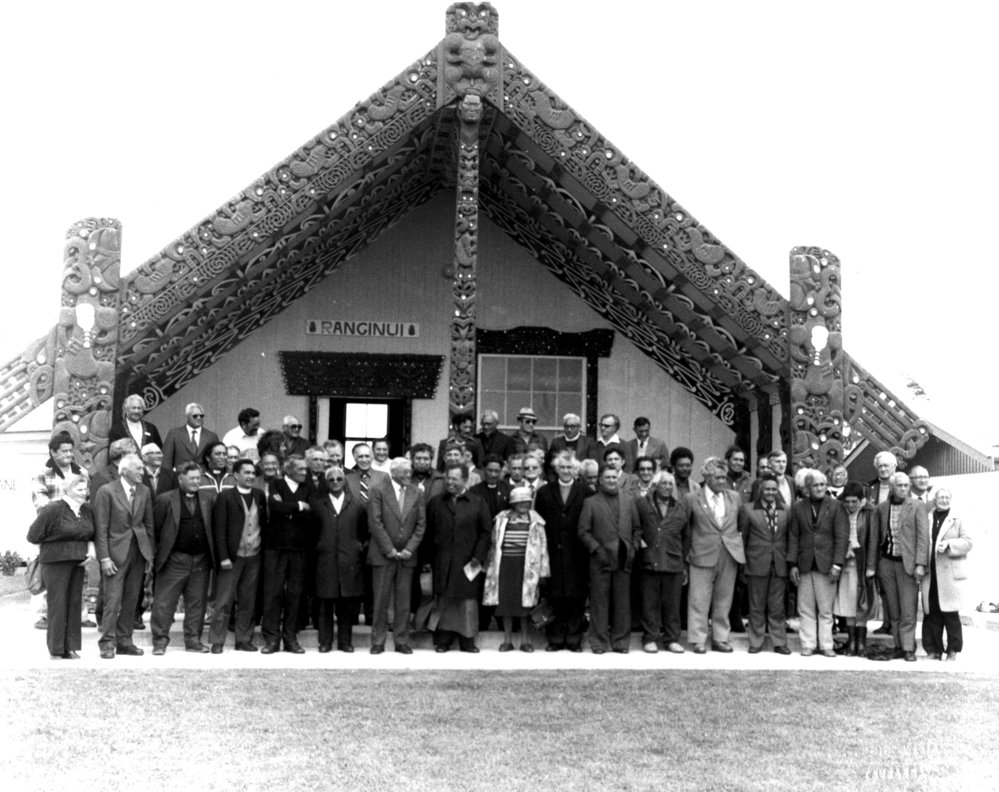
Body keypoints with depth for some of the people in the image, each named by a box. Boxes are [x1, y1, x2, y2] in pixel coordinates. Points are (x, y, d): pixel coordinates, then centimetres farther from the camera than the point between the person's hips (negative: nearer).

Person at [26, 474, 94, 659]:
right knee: (57, 604, -2)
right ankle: (56, 650, 7)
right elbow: (33, 536, -10)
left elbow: (90, 535, 20)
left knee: (75, 603, 7)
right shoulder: (52, 509, -13)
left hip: (77, 561, 6)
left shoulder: (87, 510, 7)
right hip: (55, 561, -6)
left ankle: (71, 647, 14)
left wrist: (89, 552, 3)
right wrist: (56, 544, -6)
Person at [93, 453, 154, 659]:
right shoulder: (106, 491, -7)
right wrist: (104, 557, -13)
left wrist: (150, 553, 9)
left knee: (132, 599, 7)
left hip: (138, 552, 5)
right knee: (113, 600, -6)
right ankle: (107, 643, 1)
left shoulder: (144, 492, 8)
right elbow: (101, 528, -8)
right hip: (116, 552, -5)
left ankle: (124, 641, 16)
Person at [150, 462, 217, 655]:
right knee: (164, 603, 0)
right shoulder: (165, 500, -1)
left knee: (197, 603, 8)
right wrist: (156, 554, -4)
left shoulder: (209, 498, 9)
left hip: (201, 560, 3)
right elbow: (154, 529, -1)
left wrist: (214, 554, 4)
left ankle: (193, 640, 18)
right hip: (174, 560, -3)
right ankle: (160, 641, 9)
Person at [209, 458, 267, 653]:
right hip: (232, 556, -4)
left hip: (254, 557, 4)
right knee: (224, 601, 0)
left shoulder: (260, 495, 10)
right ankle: (217, 642, 6)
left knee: (248, 602, 8)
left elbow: (264, 523, 12)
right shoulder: (225, 497, -3)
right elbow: (219, 529, -6)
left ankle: (244, 640, 16)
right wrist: (223, 557, -12)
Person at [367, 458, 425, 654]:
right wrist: (389, 549, -10)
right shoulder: (379, 491, -3)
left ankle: (402, 641, 13)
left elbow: (421, 524, 5)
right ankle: (378, 642, 10)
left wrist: (409, 549, -5)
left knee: (404, 601, 5)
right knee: (380, 600, 2)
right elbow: (375, 523, -7)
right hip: (383, 555, -3)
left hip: (407, 555, 3)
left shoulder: (416, 493, 7)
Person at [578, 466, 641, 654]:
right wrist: (597, 550, -10)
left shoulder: (628, 500, 12)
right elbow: (583, 531, -1)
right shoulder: (590, 502, 3)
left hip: (624, 560, 3)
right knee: (599, 602, 0)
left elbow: (637, 528, 14)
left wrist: (633, 548, 2)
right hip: (600, 560, -2)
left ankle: (621, 641, 13)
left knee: (623, 602, 5)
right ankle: (599, 642, 7)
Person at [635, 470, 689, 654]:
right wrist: (638, 540, -4)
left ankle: (672, 639, 15)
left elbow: (686, 537, 14)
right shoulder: (641, 503, 2)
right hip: (649, 561, -2)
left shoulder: (682, 506, 10)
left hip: (674, 563, 2)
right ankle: (650, 638, 12)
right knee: (650, 604, 3)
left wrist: (683, 560, 12)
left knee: (672, 604, 6)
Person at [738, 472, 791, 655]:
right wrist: (743, 560, 2)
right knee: (757, 607, 5)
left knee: (777, 607, 6)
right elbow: (742, 536, 4)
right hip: (756, 564, -2)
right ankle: (755, 642, 13)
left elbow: (789, 538, 11)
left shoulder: (786, 511, 8)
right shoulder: (748, 509, 1)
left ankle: (779, 642, 14)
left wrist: (790, 561, 6)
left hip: (779, 565, 2)